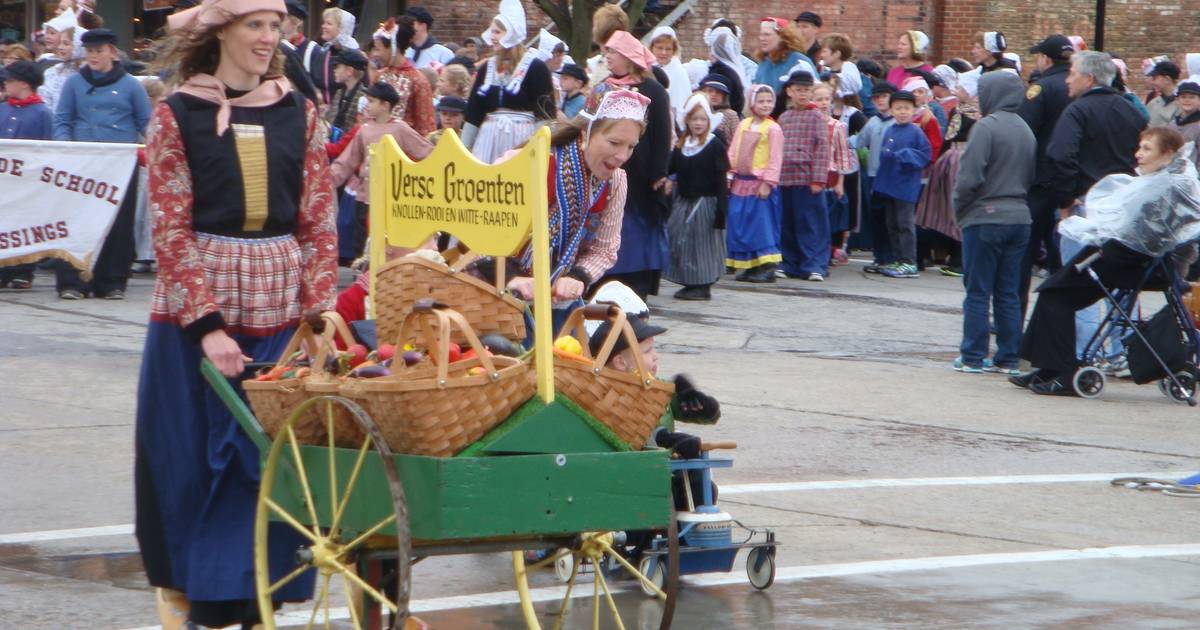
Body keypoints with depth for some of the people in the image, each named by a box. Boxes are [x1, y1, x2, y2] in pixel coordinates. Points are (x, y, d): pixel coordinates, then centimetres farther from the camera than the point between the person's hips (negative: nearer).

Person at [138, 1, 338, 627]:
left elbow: (318, 224, 7)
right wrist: (207, 326, -15)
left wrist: (318, 316, -3)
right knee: (190, 463, 3)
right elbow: (171, 232, -6)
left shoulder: (298, 114, 7)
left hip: (282, 315, 3)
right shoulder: (176, 117, -2)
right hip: (195, 319, -2)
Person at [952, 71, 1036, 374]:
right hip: (1019, 218, 6)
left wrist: (960, 211, -2)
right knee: (1008, 294, 10)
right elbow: (1032, 177, 12)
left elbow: (969, 177, -16)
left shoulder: (986, 127, -12)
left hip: (985, 218, -6)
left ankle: (973, 357, 3)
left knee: (978, 292, 1)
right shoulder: (1026, 130, 10)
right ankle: (1008, 358, 10)